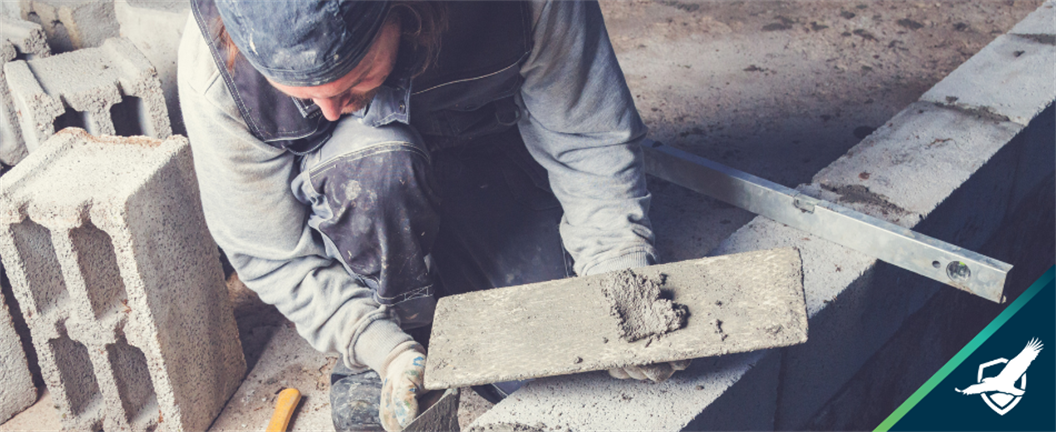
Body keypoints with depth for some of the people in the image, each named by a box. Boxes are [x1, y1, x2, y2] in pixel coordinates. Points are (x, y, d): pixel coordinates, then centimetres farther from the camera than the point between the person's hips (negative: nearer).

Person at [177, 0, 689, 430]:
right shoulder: (213, 70, -30)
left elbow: (591, 140, -21)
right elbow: (271, 256, -20)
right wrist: (382, 349, -30)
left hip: (491, 164, 0)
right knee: (377, 158, -37)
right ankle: (374, 370, -11)